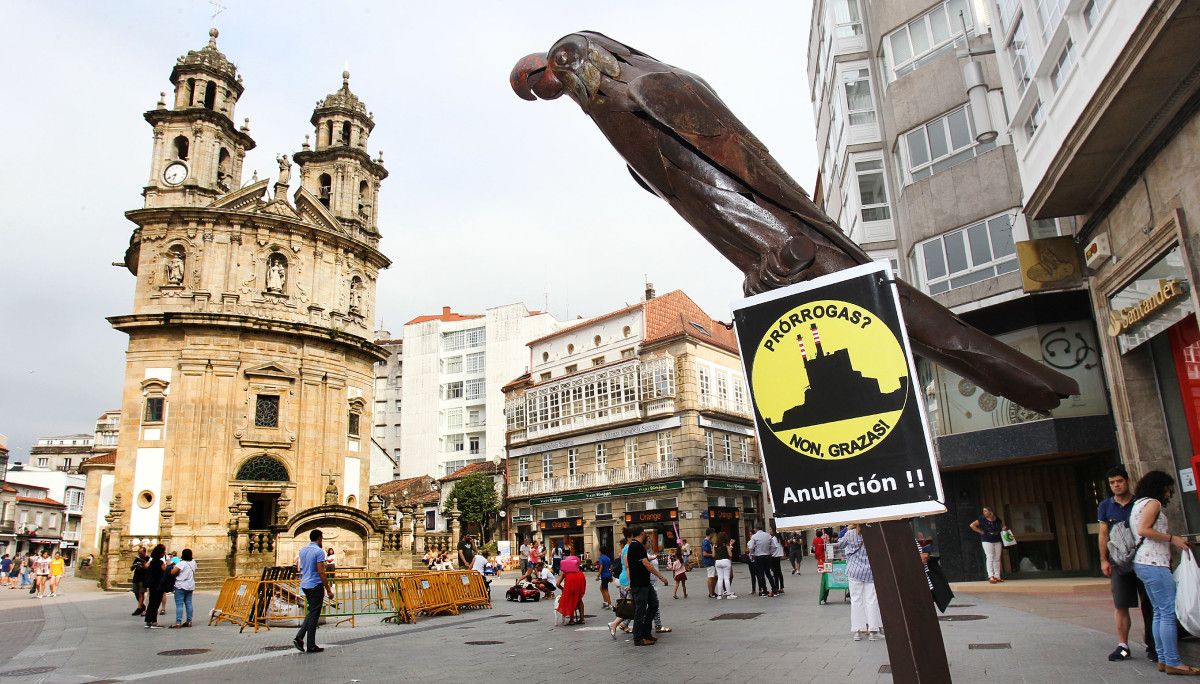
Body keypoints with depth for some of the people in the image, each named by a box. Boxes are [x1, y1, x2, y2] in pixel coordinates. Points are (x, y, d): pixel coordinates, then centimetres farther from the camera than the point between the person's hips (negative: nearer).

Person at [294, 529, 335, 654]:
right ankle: (311, 646, 4)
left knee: (311, 612, 19)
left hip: (305, 585, 8)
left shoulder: (302, 551, 9)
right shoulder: (319, 551, -17)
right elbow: (321, 572, -20)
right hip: (315, 585, -8)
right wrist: (328, 590, -16)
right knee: (314, 615, -1)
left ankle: (299, 637, 6)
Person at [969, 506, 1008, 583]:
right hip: (987, 541, -4)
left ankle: (997, 576, 12)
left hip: (997, 541, 4)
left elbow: (1003, 526, 24)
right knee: (990, 558, -10)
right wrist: (981, 532, -9)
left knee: (997, 559, 6)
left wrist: (1004, 528, 2)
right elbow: (972, 525, -8)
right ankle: (991, 576, -12)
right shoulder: (982, 519, -5)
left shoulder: (997, 520, 5)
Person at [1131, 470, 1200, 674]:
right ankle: (1173, 663, -9)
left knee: (1160, 613, 10)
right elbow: (1144, 530, -17)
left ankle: (1163, 659, 10)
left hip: (1143, 564, 10)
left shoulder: (1138, 504, 23)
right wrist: (1172, 538, -12)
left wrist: (1172, 541, 18)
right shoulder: (1153, 503, -5)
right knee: (1169, 613, -9)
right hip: (1154, 564, -10)